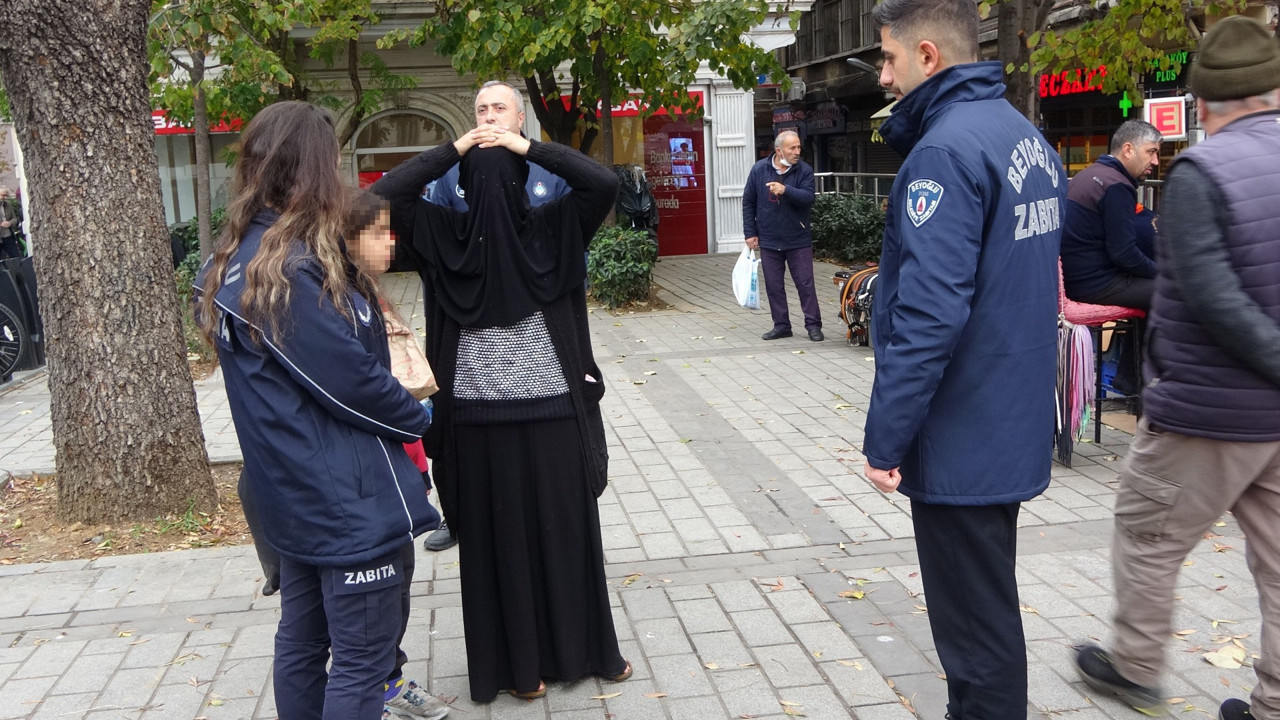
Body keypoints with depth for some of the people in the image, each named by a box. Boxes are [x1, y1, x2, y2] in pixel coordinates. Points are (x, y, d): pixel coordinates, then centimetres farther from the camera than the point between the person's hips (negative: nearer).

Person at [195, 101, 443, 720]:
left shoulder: (236, 260, 8)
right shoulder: (293, 267, -22)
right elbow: (350, 376, -20)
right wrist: (416, 419, -3)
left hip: (297, 492, 10)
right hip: (347, 497, -10)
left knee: (303, 640, 20)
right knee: (362, 661, 0)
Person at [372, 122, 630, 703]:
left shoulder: (444, 237, -5)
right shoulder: (552, 230, -7)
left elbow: (383, 195, -4)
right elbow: (604, 184, -10)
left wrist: (452, 150, -4)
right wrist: (529, 148, -9)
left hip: (477, 418, 1)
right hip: (552, 412, 0)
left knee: (498, 539, 10)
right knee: (565, 531, 13)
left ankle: (519, 665, 21)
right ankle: (585, 650, 27)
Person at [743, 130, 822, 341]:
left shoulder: (804, 171, -4)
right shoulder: (759, 170, 0)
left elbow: (808, 198, -18)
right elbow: (748, 202, 5)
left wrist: (785, 190, -33)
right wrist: (750, 233, 2)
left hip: (798, 240, -2)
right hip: (768, 241, 2)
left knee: (806, 284, 1)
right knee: (774, 286, 8)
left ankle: (813, 325, 10)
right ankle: (781, 325, 18)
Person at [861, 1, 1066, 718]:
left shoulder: (947, 148, -19)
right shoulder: (1029, 137, 10)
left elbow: (929, 313, -26)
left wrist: (885, 439, -19)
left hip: (961, 437, -9)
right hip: (1012, 426, 10)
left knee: (975, 623, 4)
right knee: (989, 601, 22)